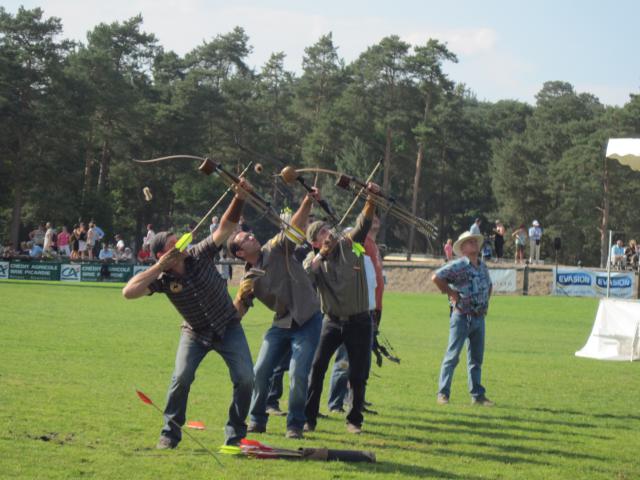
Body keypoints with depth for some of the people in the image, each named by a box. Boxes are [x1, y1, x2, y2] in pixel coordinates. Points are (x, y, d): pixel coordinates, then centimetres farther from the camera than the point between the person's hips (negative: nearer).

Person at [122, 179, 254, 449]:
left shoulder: (200, 255, -16)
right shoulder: (163, 279, -19)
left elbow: (225, 229, -22)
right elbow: (128, 292, -32)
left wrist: (239, 198, -36)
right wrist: (158, 268, -34)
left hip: (228, 327, 1)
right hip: (195, 333, -1)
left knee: (245, 378, -12)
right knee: (181, 377, -18)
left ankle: (235, 434, 3)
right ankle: (170, 432, 2)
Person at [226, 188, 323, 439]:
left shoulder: (276, 249, -4)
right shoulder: (248, 279, 3)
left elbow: (294, 229, -18)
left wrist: (307, 204, -32)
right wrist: (243, 296, -16)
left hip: (307, 321, -4)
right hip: (281, 324, 4)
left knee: (298, 373, -12)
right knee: (260, 371, 1)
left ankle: (295, 425, 1)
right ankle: (256, 421, 19)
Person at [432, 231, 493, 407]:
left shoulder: (483, 267, 12)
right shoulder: (458, 266, -11)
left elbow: (488, 285, 31)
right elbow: (436, 277, -20)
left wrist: (486, 302, 16)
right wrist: (451, 293, -15)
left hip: (479, 318, 7)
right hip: (462, 317, -7)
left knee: (476, 358, 10)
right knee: (452, 356, -3)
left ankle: (477, 395, 16)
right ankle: (443, 393, 2)